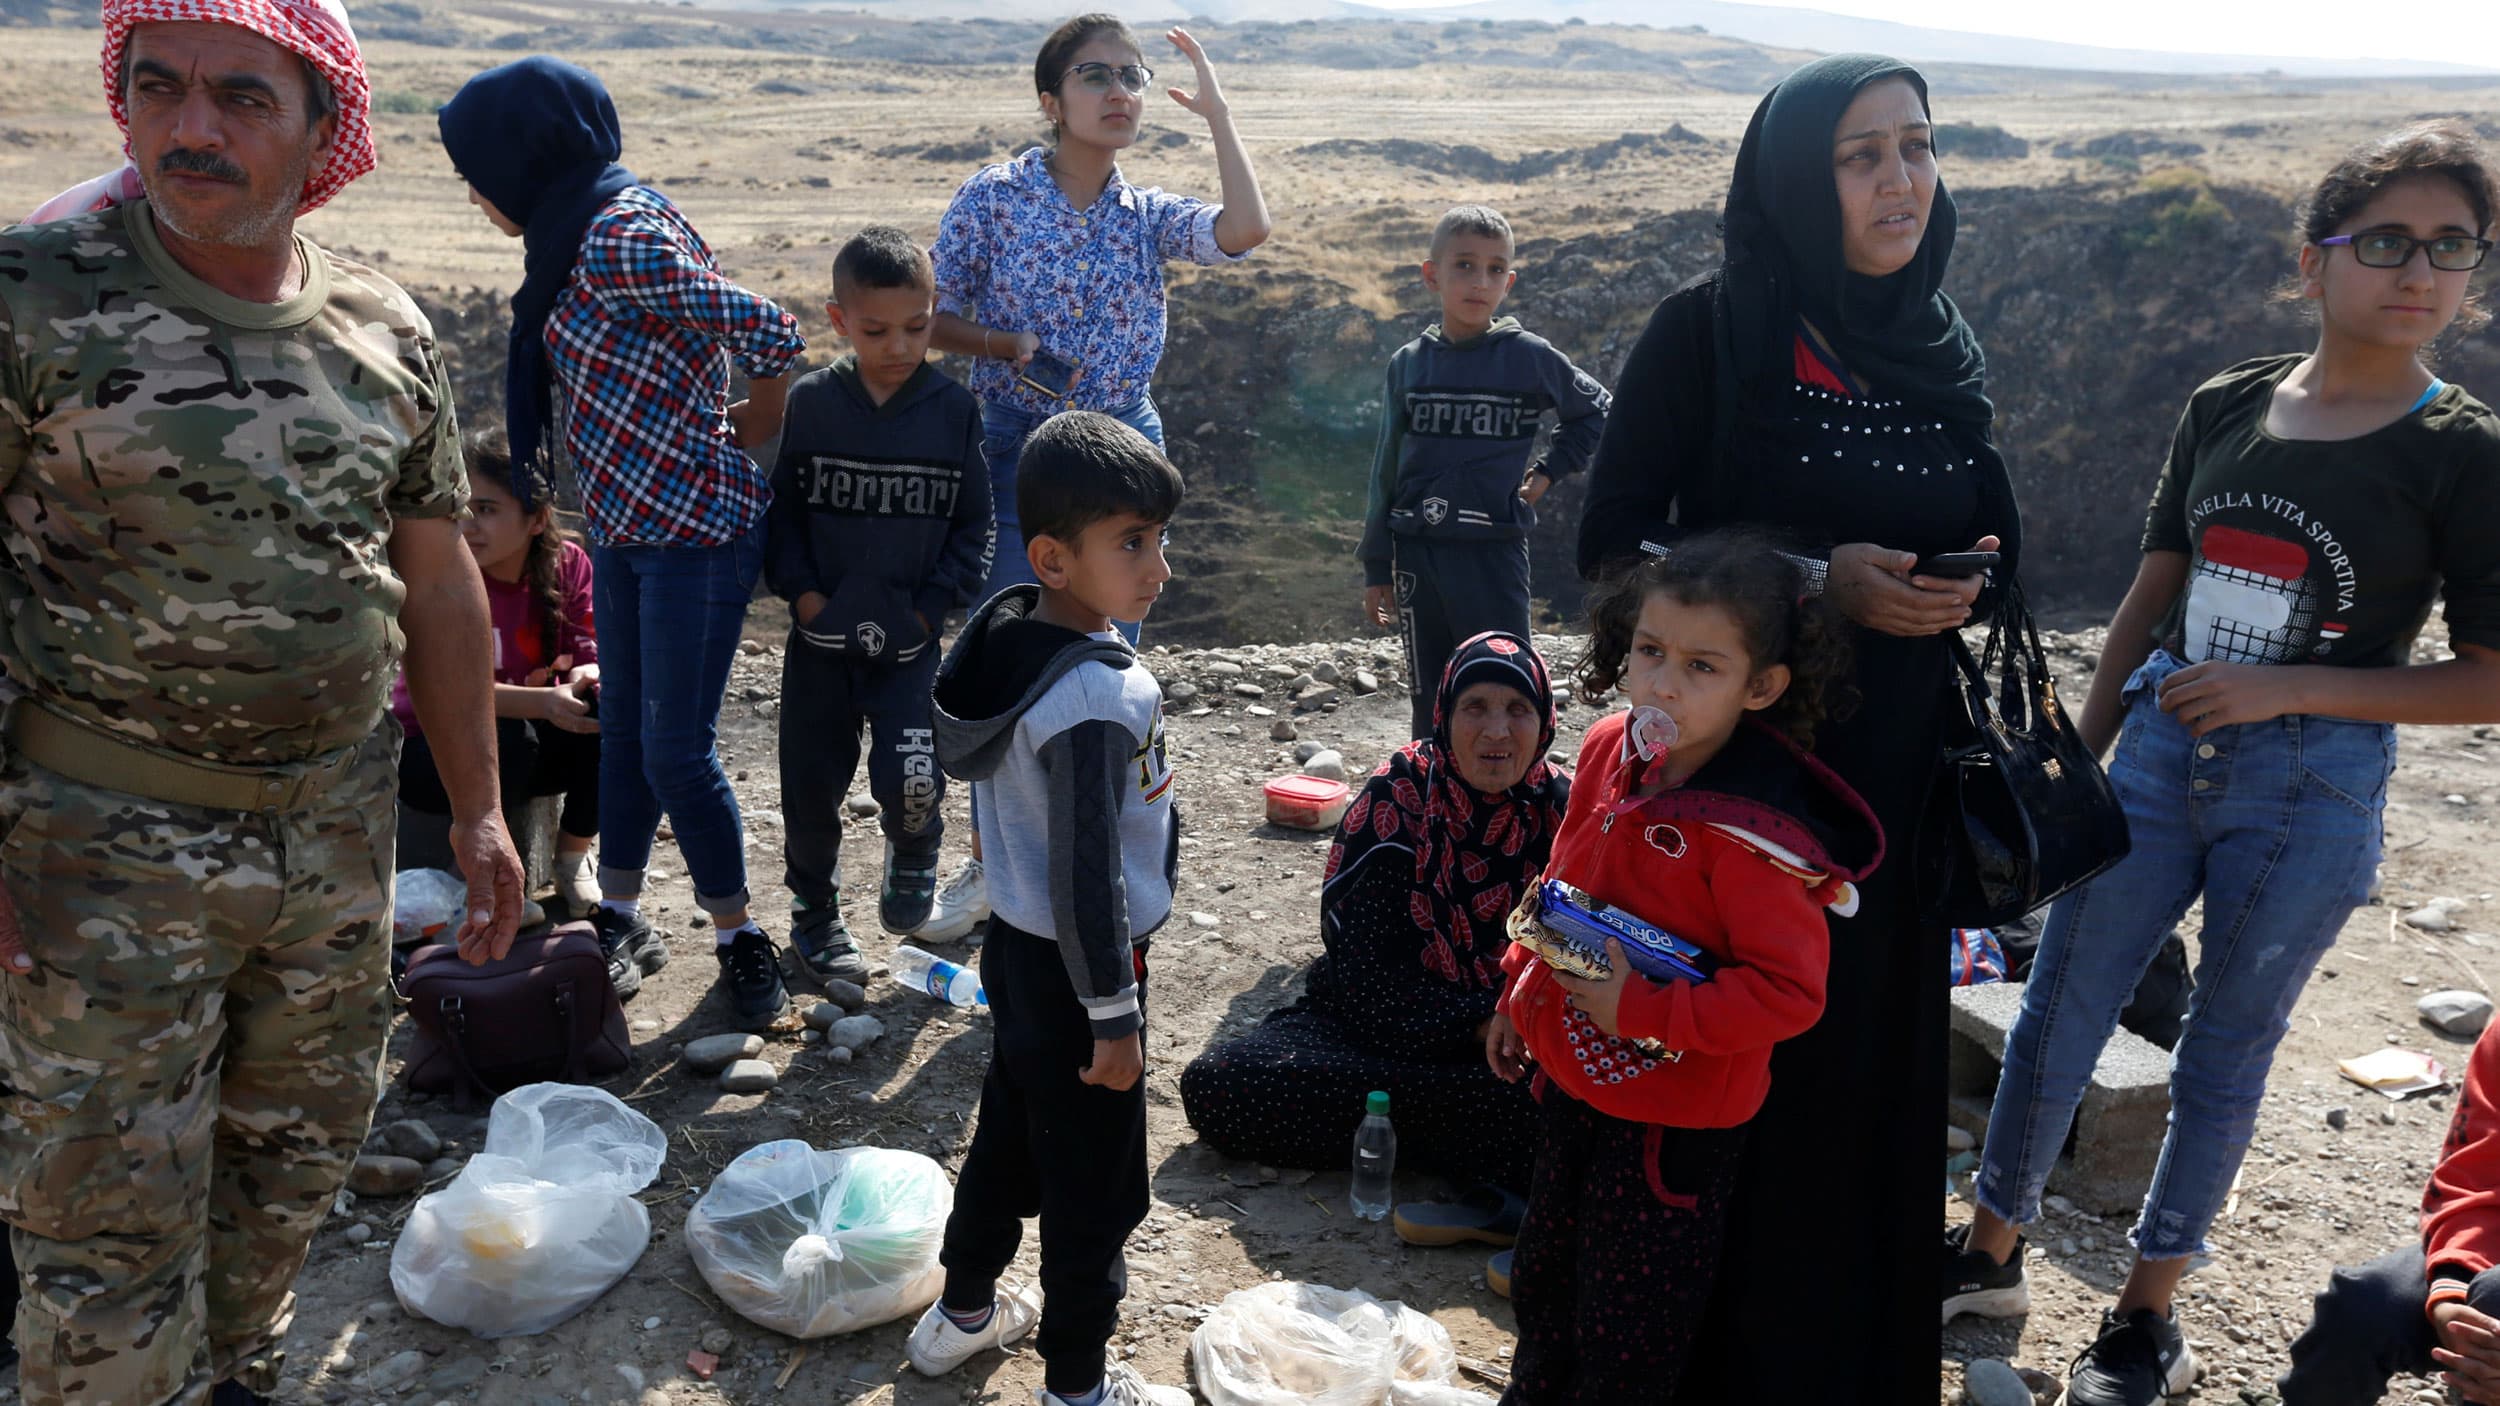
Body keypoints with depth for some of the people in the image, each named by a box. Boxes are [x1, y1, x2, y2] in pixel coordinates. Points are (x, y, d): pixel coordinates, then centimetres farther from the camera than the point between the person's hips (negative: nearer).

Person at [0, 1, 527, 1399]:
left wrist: (478, 807, 9)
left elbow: (439, 580, 8)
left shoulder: (385, 330, 2)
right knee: (113, 1212, 5)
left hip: (339, 825, 5)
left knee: (299, 1152, 20)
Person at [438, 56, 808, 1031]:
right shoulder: (579, 236, 10)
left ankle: (741, 943, 16)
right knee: (623, 729, 17)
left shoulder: (621, 242, -20)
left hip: (693, 529, -9)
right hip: (623, 525, 9)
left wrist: (753, 430, -6)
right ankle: (621, 920, 32)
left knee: (676, 752, -2)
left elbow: (772, 337, -23)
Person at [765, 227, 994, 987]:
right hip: (821, 636, 2)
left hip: (911, 638, -1)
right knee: (812, 782, 9)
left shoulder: (954, 410, -3)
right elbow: (779, 510, 6)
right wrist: (801, 590, -6)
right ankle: (814, 914, 32)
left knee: (909, 777, -17)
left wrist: (933, 604, -6)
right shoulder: (808, 403, -2)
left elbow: (974, 525, 3)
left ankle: (914, 847, 18)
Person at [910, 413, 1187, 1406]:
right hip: (1072, 970, -9)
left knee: (1010, 1132, 26)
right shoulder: (1099, 698, -29)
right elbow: (1086, 872, -27)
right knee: (1095, 1185, 8)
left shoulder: (1008, 632, -2)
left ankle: (964, 1312, 44)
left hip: (1016, 943, 9)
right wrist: (1113, 1016, -18)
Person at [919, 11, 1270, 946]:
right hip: (1017, 453, -3)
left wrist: (1216, 112, -7)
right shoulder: (995, 197, -3)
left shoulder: (1147, 216, 5)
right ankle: (989, 868, 19)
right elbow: (935, 318, 0)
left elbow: (1246, 231, -14)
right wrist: (1010, 348, -18)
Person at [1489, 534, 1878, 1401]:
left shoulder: (1753, 836, -29)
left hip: (1674, 1123, -7)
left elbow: (1789, 991, -27)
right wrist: (1521, 994, 16)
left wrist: (1640, 1009, -29)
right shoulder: (1611, 750, -7)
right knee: (1545, 1281, 29)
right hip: (1575, 1083, 8)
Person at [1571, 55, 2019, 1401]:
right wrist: (1815, 580, -20)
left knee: (1868, 1077, 11)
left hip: (1892, 775, 5)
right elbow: (1613, 545, -10)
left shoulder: (1940, 351, 9)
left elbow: (1996, 544, 16)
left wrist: (1958, 589, -8)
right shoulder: (1706, 331, -7)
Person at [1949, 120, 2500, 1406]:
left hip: (2312, 792, -3)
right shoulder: (2224, 408, 3)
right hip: (2160, 757, 3)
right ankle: (1990, 1252, 29)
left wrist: (2280, 689, -16)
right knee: (2054, 1018, 8)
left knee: (2223, 1054, 11)